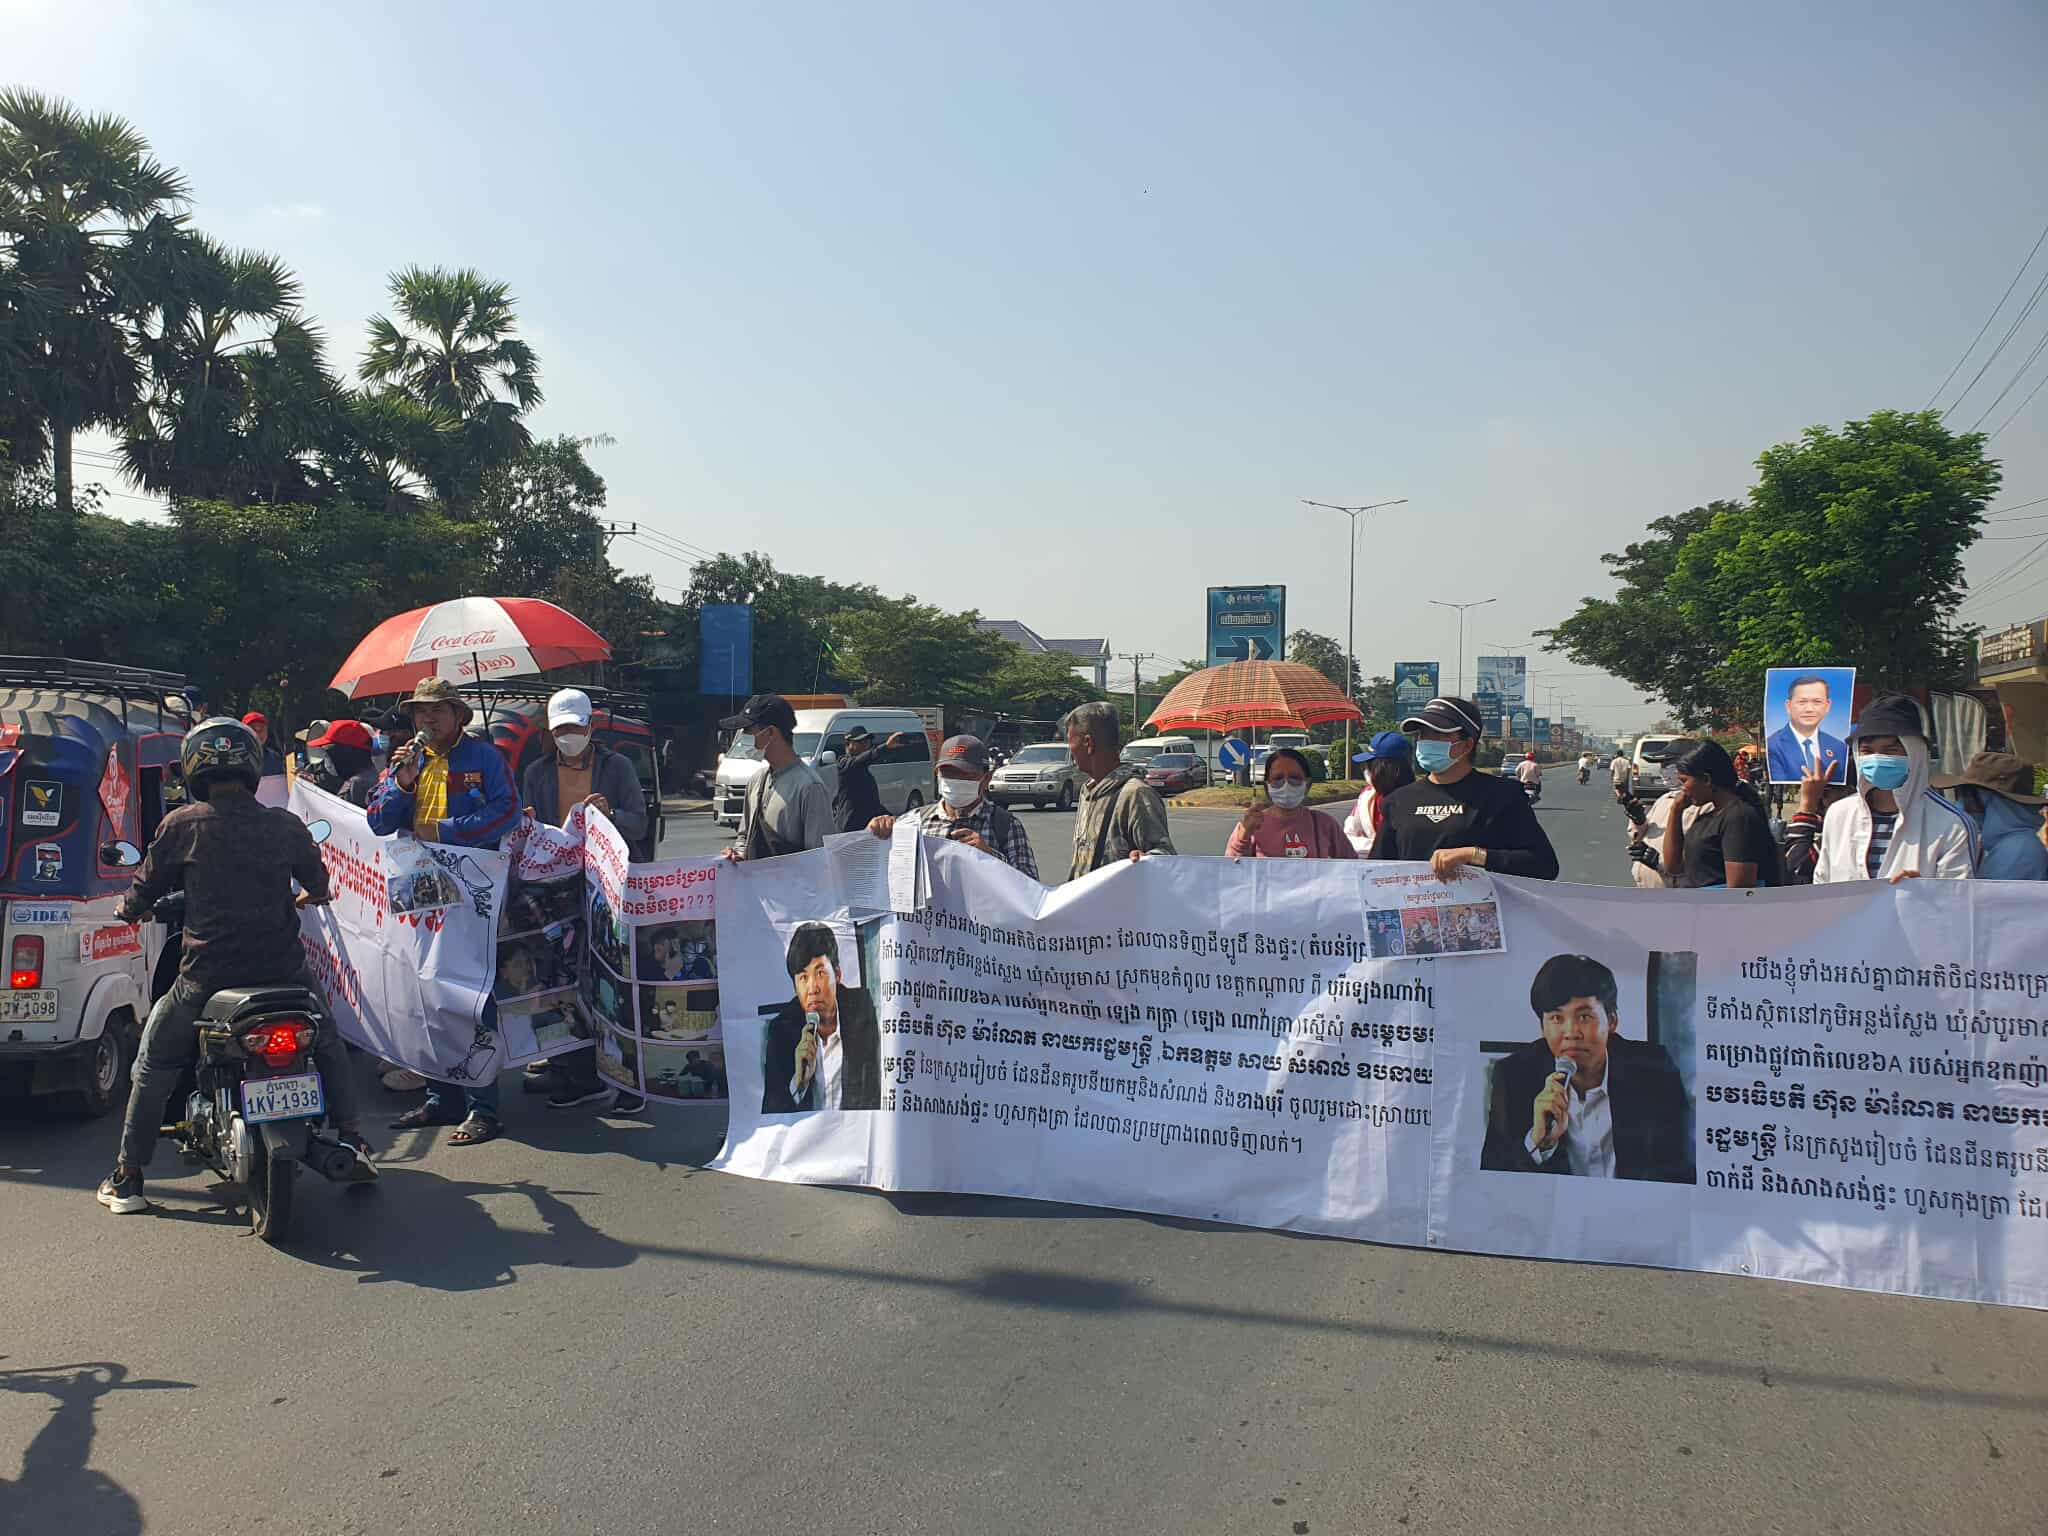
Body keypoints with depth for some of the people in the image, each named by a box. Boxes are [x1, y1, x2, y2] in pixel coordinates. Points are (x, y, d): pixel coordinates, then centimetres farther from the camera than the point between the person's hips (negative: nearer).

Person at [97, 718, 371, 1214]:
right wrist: (314, 895, 42)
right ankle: (351, 1141, 17)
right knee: (328, 1045, 25)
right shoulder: (285, 825, 2)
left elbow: (146, 886, 7)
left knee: (154, 1065, 19)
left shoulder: (182, 824, -4)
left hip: (207, 974, -1)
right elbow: (318, 884, 17)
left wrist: (130, 909, 31)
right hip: (282, 967, 2)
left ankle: (126, 1179, 22)